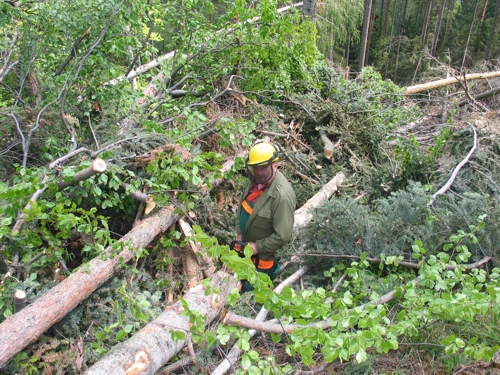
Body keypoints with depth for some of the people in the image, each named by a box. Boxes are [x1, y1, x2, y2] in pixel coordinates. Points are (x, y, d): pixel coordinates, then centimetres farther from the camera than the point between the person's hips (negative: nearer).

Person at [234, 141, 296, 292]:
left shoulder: (282, 196, -33)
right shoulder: (256, 180, -10)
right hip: (246, 244, 7)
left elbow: (283, 236, -28)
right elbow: (243, 205, 7)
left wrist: (258, 247, -19)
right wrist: (239, 233, 0)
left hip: (262, 252, -7)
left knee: (250, 289, 11)